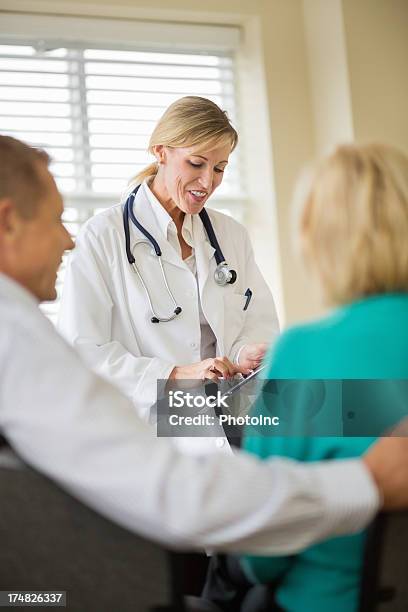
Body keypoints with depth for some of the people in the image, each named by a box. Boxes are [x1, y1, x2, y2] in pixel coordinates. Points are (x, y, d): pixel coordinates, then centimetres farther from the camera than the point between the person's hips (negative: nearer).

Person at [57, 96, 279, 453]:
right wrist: (175, 376, -19)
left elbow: (260, 324, 15)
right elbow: (82, 351, -8)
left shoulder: (232, 235, 14)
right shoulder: (103, 236, -2)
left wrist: (248, 354, -8)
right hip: (145, 433, -4)